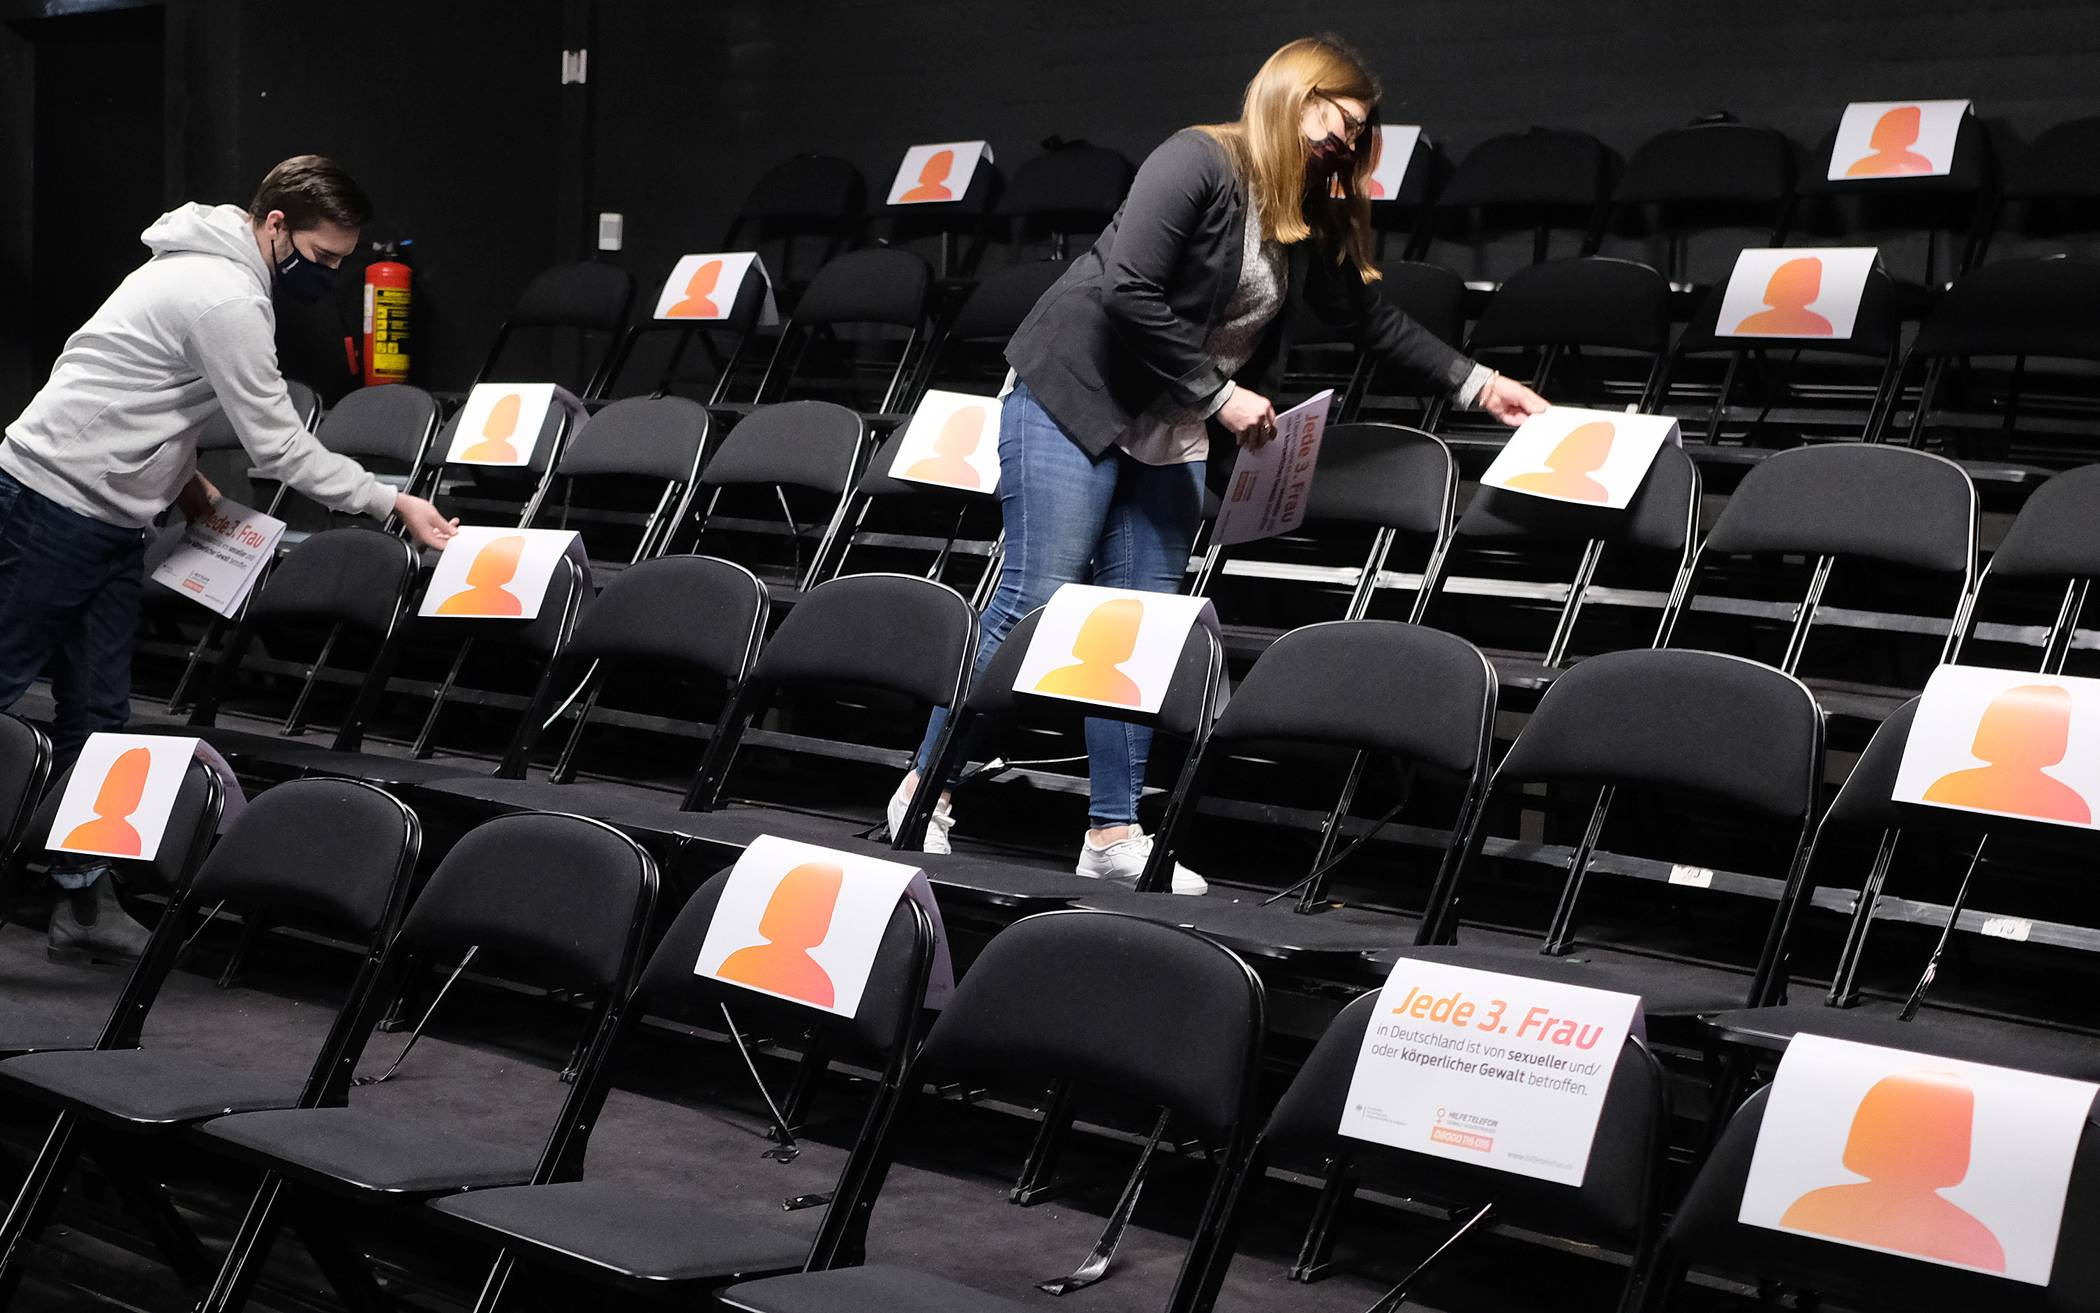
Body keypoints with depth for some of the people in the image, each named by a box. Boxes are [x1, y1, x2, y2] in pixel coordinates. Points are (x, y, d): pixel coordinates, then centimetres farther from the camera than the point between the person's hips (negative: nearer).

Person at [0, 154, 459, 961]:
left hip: (108, 517, 10)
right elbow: (280, 448, -20)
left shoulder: (202, 267, 11)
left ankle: (84, 897, 13)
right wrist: (394, 504, -15)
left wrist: (177, 472, 10)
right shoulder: (227, 300, -21)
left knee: (97, 711, 9)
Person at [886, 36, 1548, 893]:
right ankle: (926, 793, 2)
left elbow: (1372, 321, 20)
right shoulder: (1198, 163, -14)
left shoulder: (1312, 221, 10)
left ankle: (1113, 834, 7)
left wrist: (1477, 386, 15)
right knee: (1035, 603, -9)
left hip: (1170, 436, 8)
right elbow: (1129, 292, -22)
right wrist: (1218, 393, -17)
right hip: (1074, 395, -8)